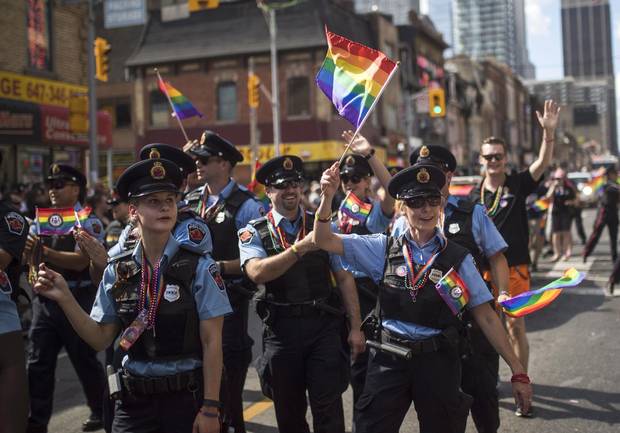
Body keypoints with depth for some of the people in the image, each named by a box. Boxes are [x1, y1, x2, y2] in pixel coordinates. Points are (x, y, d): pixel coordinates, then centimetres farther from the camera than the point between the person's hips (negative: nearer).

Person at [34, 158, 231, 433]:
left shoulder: (199, 268, -9)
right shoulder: (117, 272, 1)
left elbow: (212, 343, -7)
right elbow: (101, 339, 4)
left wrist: (210, 408, -9)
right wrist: (65, 298, -9)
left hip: (188, 398, -3)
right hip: (134, 400, 3)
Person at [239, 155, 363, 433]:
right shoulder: (254, 233, 0)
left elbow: (344, 277, 4)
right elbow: (257, 272, -20)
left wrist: (355, 327, 0)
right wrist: (300, 247, -28)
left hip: (324, 325, 0)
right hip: (281, 328, 0)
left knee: (329, 410, -2)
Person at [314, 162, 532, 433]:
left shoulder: (457, 258, -2)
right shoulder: (384, 248, 2)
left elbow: (486, 317, -1)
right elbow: (324, 241, 1)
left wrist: (517, 371, -3)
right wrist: (328, 197, -15)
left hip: (438, 362, 0)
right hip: (388, 360, 1)